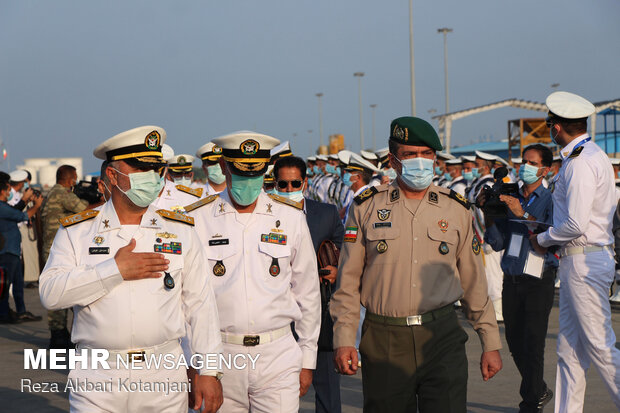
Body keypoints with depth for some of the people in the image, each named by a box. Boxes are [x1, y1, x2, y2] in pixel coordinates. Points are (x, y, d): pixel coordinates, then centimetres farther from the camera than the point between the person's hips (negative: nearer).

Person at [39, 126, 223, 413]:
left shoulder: (181, 232, 7)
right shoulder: (76, 232, 4)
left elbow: (200, 305, 7)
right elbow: (50, 294, -9)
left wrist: (209, 371, 2)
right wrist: (116, 270, -13)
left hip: (165, 382, 1)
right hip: (97, 382, -1)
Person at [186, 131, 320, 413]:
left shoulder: (291, 217, 5)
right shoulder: (197, 219, 0)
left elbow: (307, 293, 10)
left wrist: (307, 359, 10)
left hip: (278, 357, 1)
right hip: (220, 357, 0)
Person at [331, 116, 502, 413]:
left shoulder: (457, 210, 8)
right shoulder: (367, 208, 4)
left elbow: (474, 283, 12)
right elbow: (348, 282, 5)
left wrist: (490, 343, 11)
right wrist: (344, 340, -3)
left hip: (442, 337, 0)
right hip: (383, 343, 0)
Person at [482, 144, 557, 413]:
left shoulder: (551, 200, -2)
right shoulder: (509, 199, 12)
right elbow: (498, 244, 10)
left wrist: (524, 214, -25)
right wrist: (489, 215, -4)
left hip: (539, 280, -5)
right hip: (511, 279, 5)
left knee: (533, 342, -7)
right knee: (515, 341, 11)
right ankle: (540, 391, 31)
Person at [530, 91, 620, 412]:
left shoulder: (580, 162, -16)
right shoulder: (594, 155, 16)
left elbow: (576, 224, -22)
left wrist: (542, 239, -5)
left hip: (584, 262, -10)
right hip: (579, 261, 10)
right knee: (569, 350, 11)